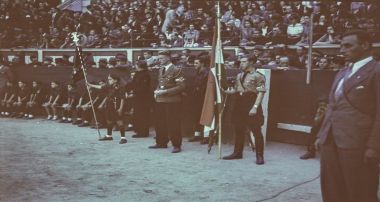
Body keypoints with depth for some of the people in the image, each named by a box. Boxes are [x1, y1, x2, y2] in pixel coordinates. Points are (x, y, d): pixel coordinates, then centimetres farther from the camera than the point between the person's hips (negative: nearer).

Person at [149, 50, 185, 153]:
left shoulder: (176, 70, -9)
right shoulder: (160, 70, 15)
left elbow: (181, 86, -15)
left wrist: (165, 91, -19)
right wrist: (157, 91, 5)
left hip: (172, 101, -7)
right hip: (160, 100, 7)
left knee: (173, 124, -4)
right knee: (160, 123, 11)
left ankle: (176, 145, 3)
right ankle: (161, 142, 24)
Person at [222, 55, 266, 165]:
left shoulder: (258, 76, -8)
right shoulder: (239, 76, 16)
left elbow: (260, 93, -15)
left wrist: (255, 107, -23)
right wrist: (229, 91, 1)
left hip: (251, 106, -8)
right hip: (239, 105, 8)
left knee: (256, 131, -2)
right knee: (239, 130, 14)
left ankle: (259, 156, 4)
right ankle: (237, 152, 26)